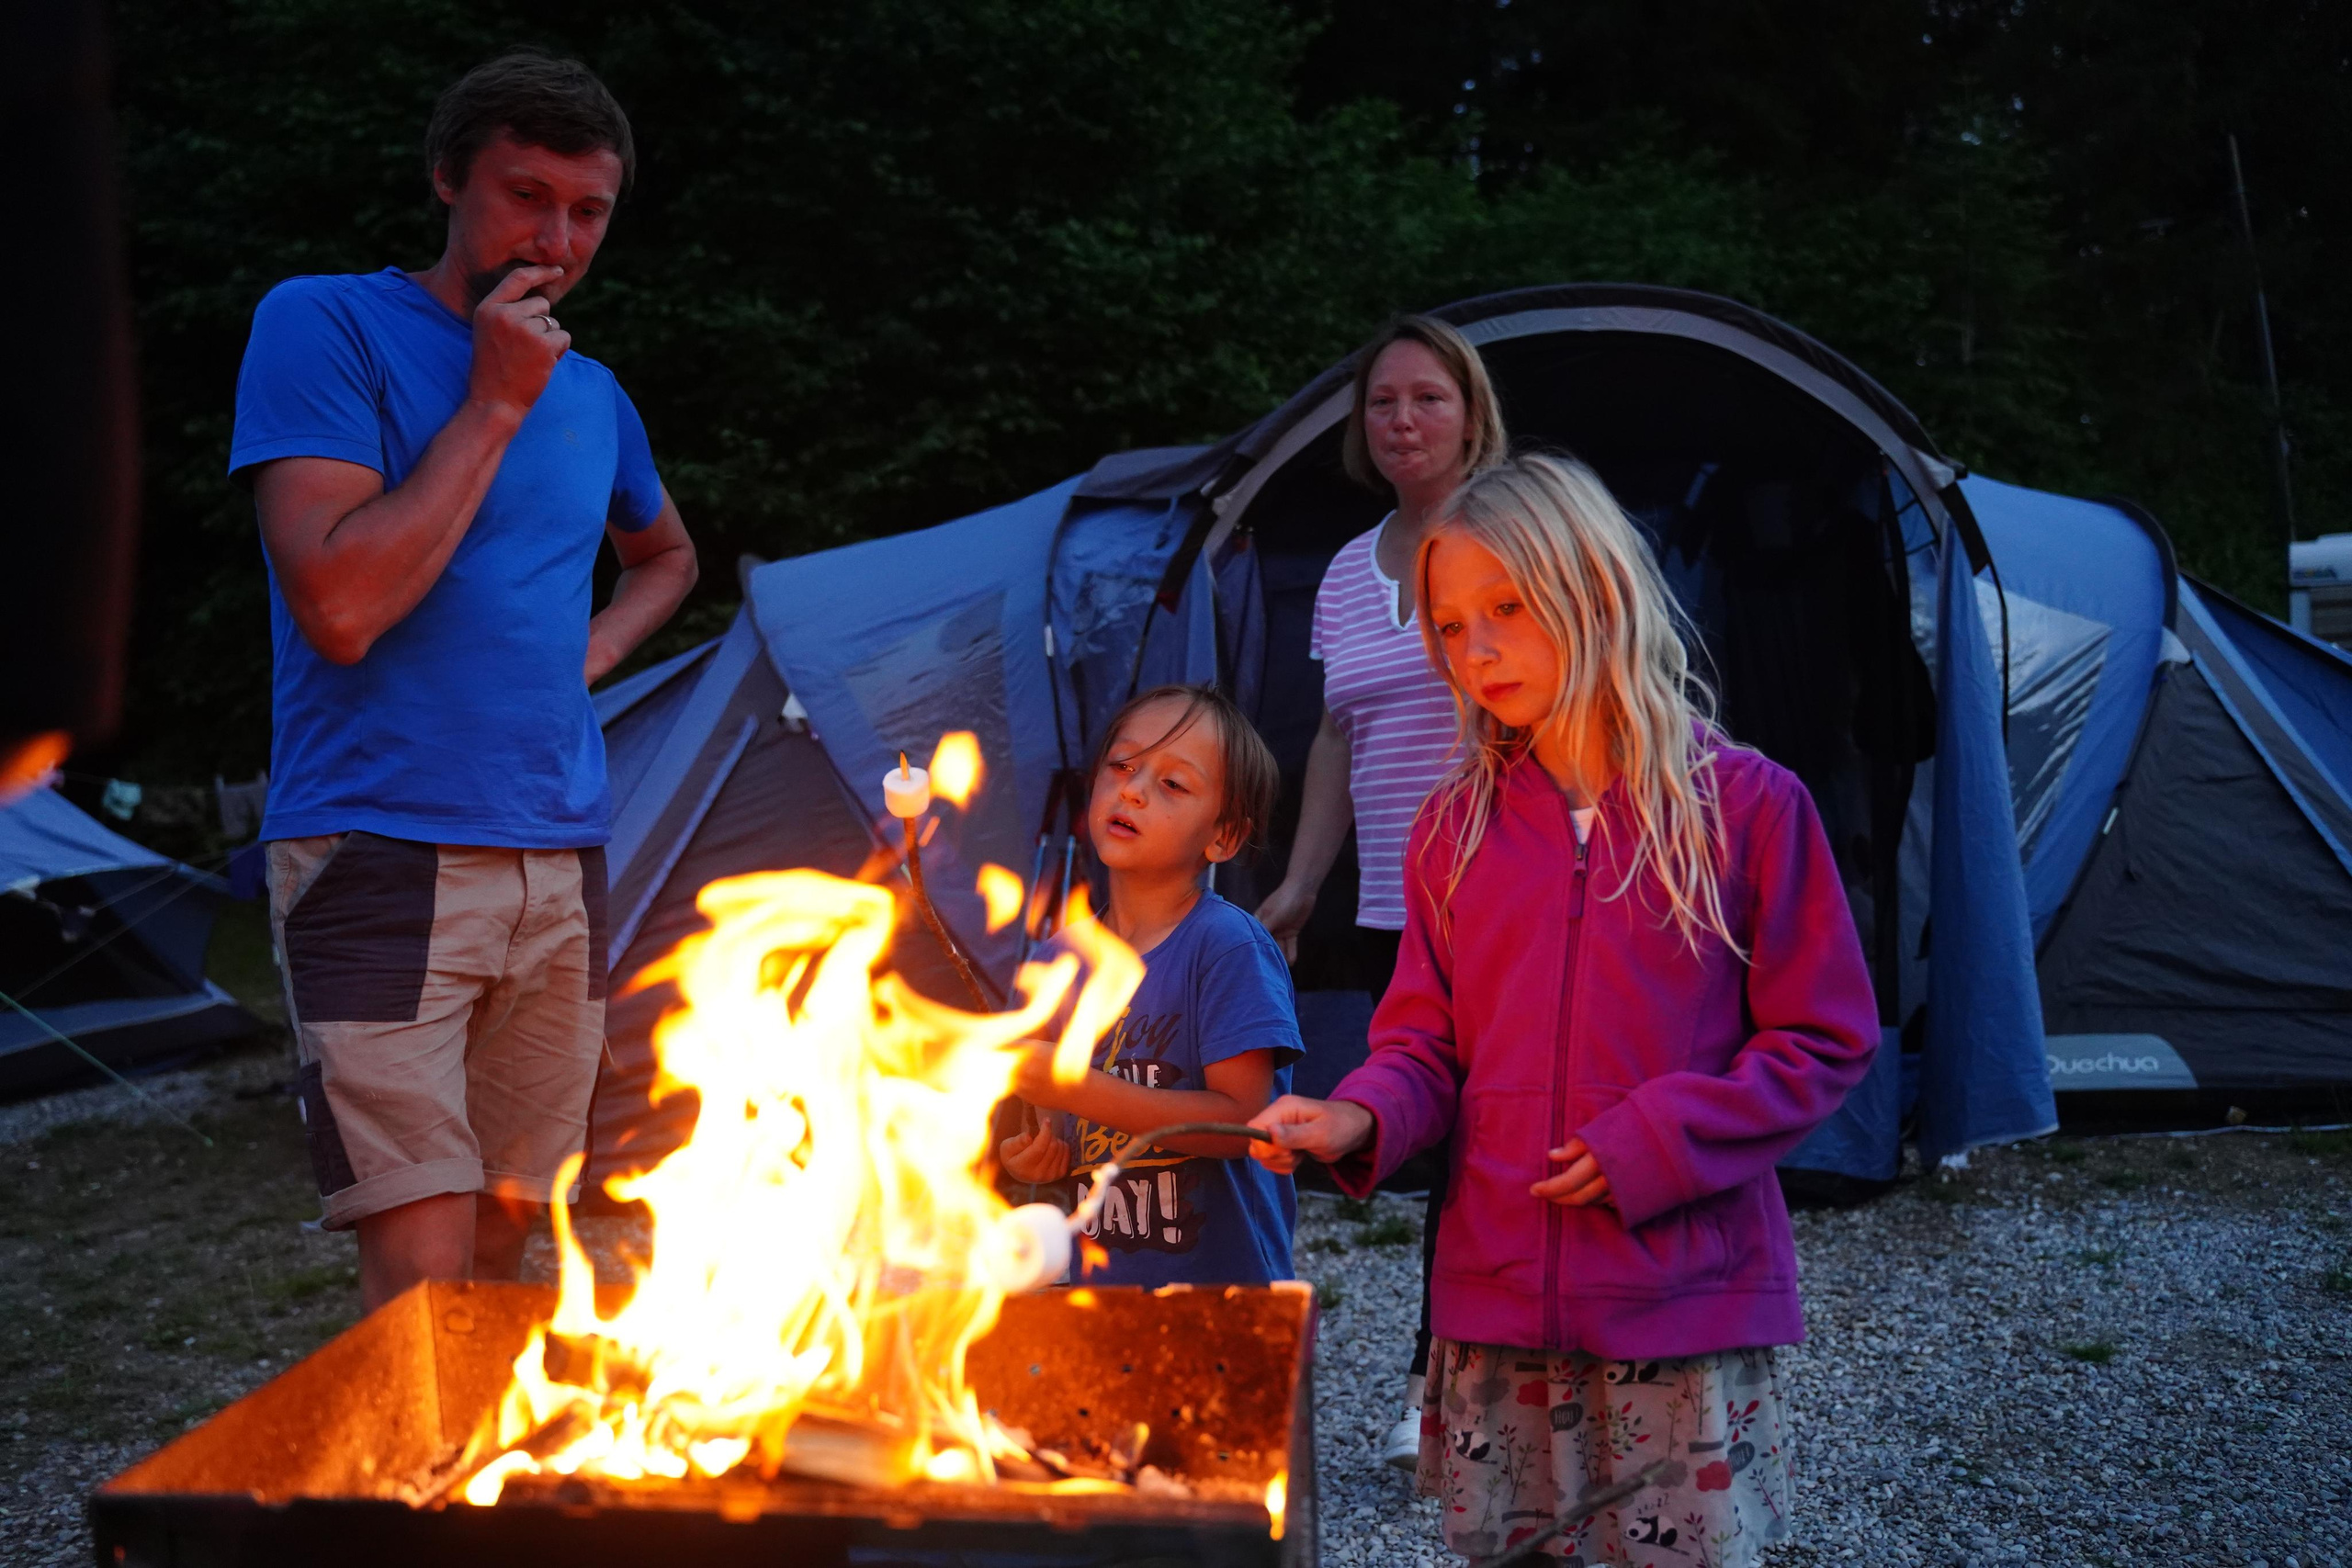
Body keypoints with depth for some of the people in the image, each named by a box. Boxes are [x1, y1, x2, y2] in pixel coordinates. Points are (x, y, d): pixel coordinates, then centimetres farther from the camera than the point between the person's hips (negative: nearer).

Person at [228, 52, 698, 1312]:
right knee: (422, 1274, -12)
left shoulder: (592, 395, 14)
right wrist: (494, 406, -13)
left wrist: (597, 644, 13)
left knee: (504, 1233, 11)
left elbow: (665, 556, 35)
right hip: (382, 849, -6)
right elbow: (340, 608, -17)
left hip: (561, 862, 6)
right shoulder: (325, 326, -5)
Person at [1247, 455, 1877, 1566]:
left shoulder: (1744, 805, -7)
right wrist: (1360, 1120, -13)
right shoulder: (1456, 828, 5)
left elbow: (1822, 1042, -4)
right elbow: (1425, 1042, 8)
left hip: (1687, 1309, -3)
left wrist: (1650, 1148, -13)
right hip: (1495, 1311, 3)